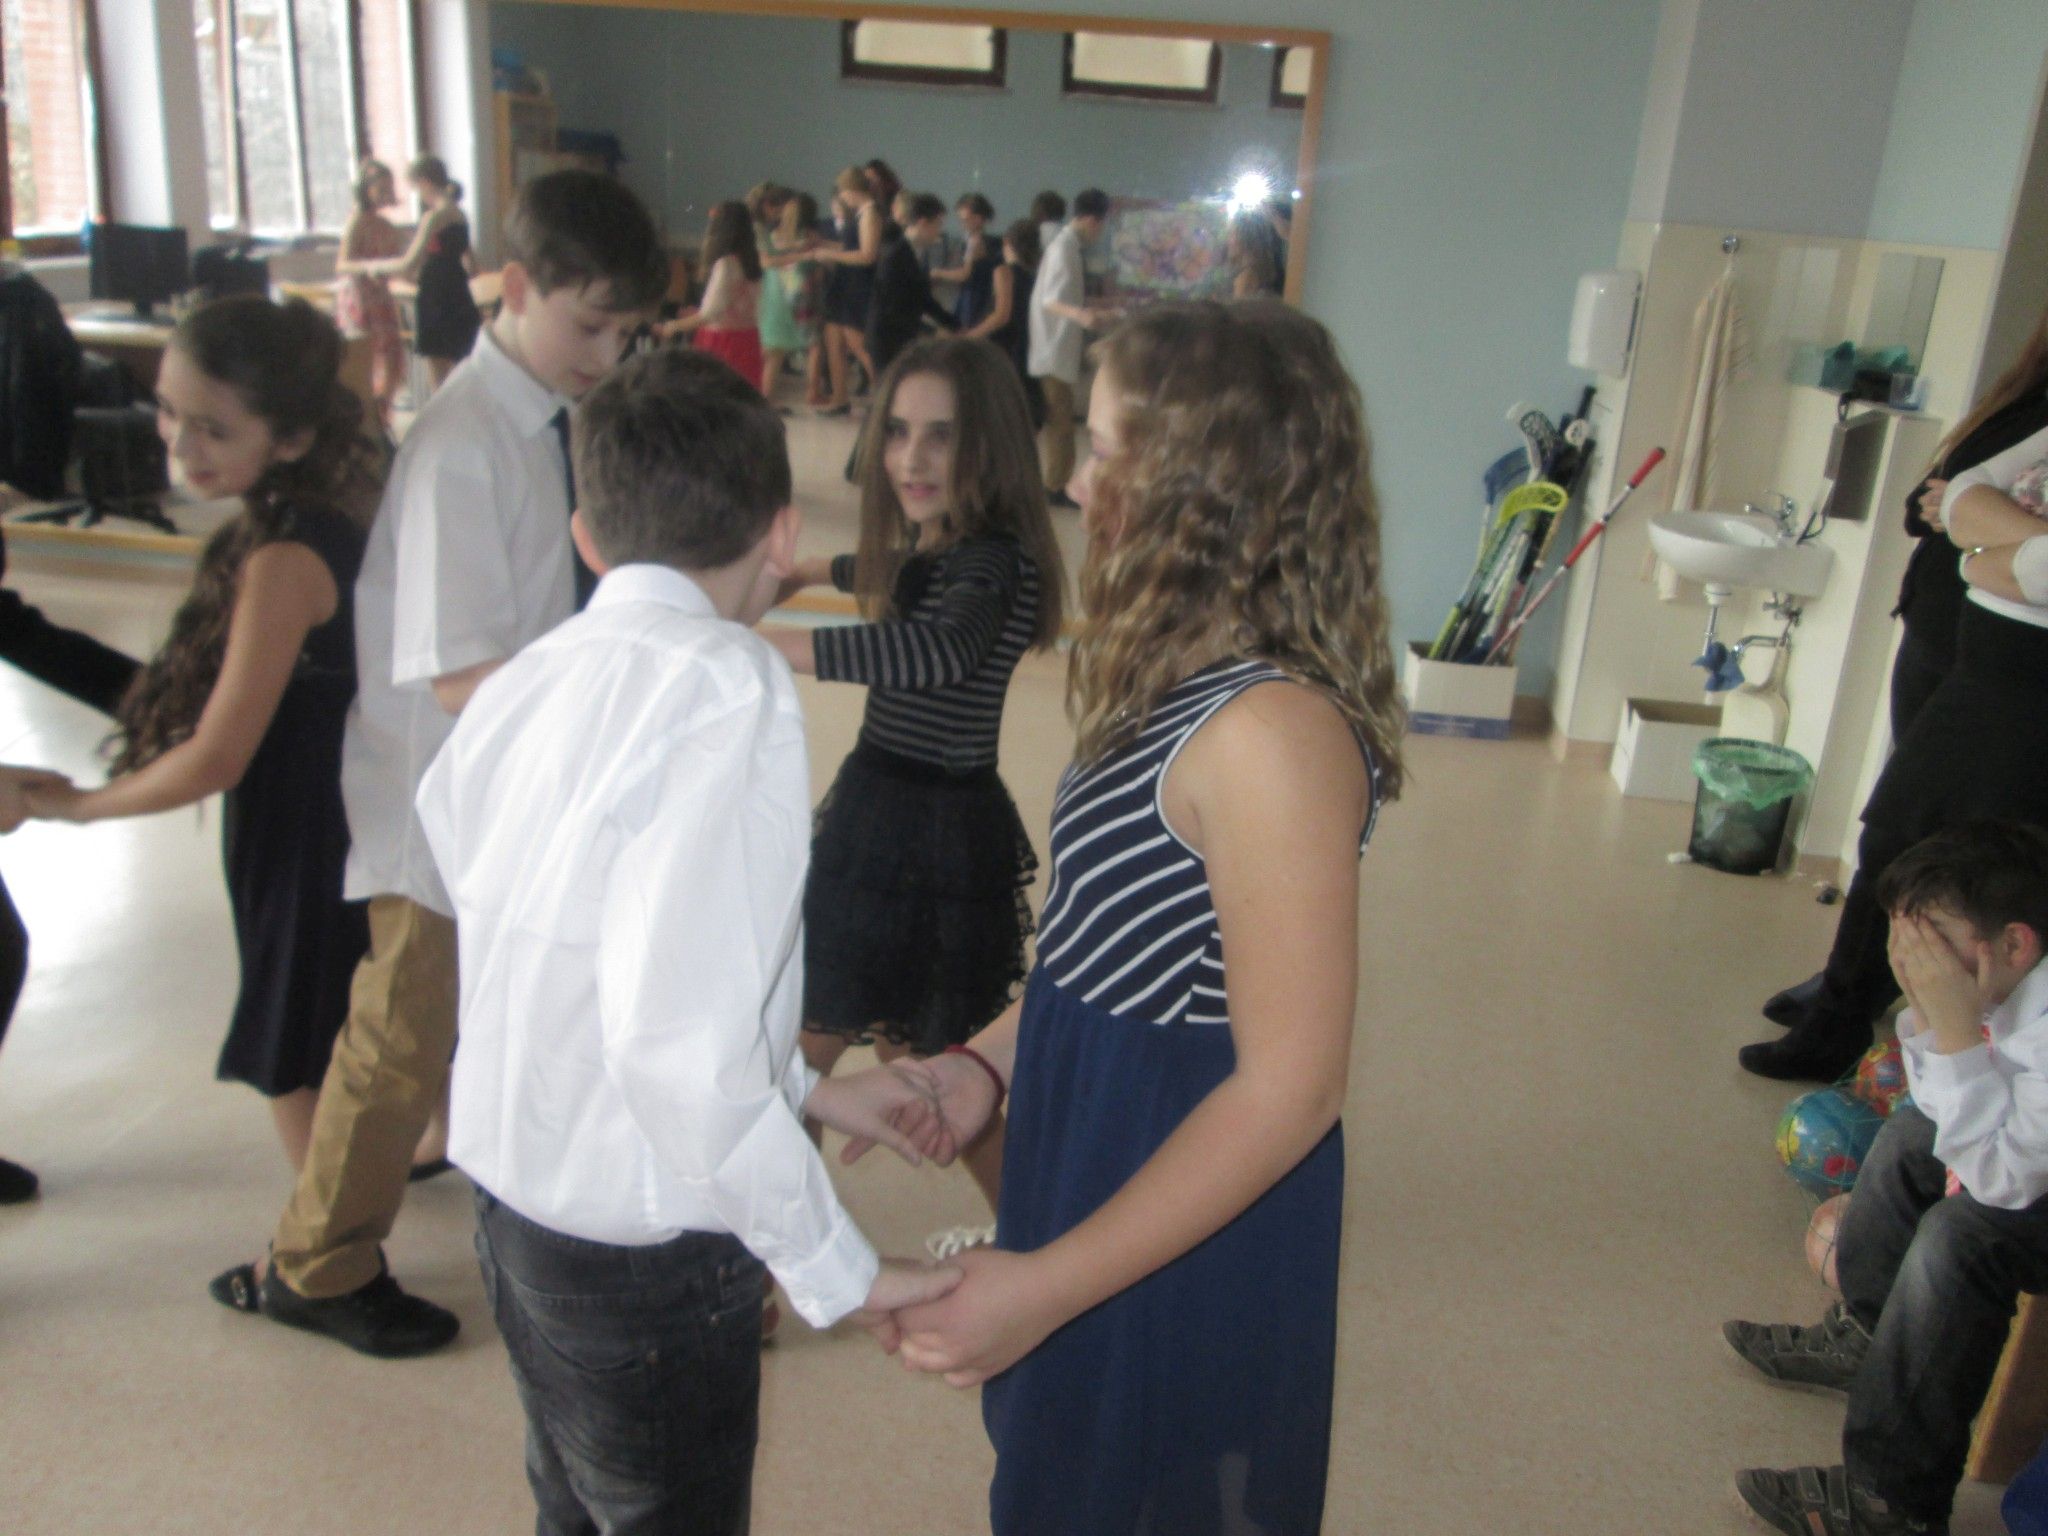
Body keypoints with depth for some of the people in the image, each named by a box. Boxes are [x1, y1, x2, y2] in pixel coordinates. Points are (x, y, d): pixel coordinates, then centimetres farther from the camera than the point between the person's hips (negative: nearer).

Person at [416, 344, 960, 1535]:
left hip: (515, 1199, 7)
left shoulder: (526, 682, -1)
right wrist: (841, 1271, -20)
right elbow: (680, 1039, -32)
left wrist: (809, 1089, 14)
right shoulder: (730, 688, -24)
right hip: (646, 1252, -7)